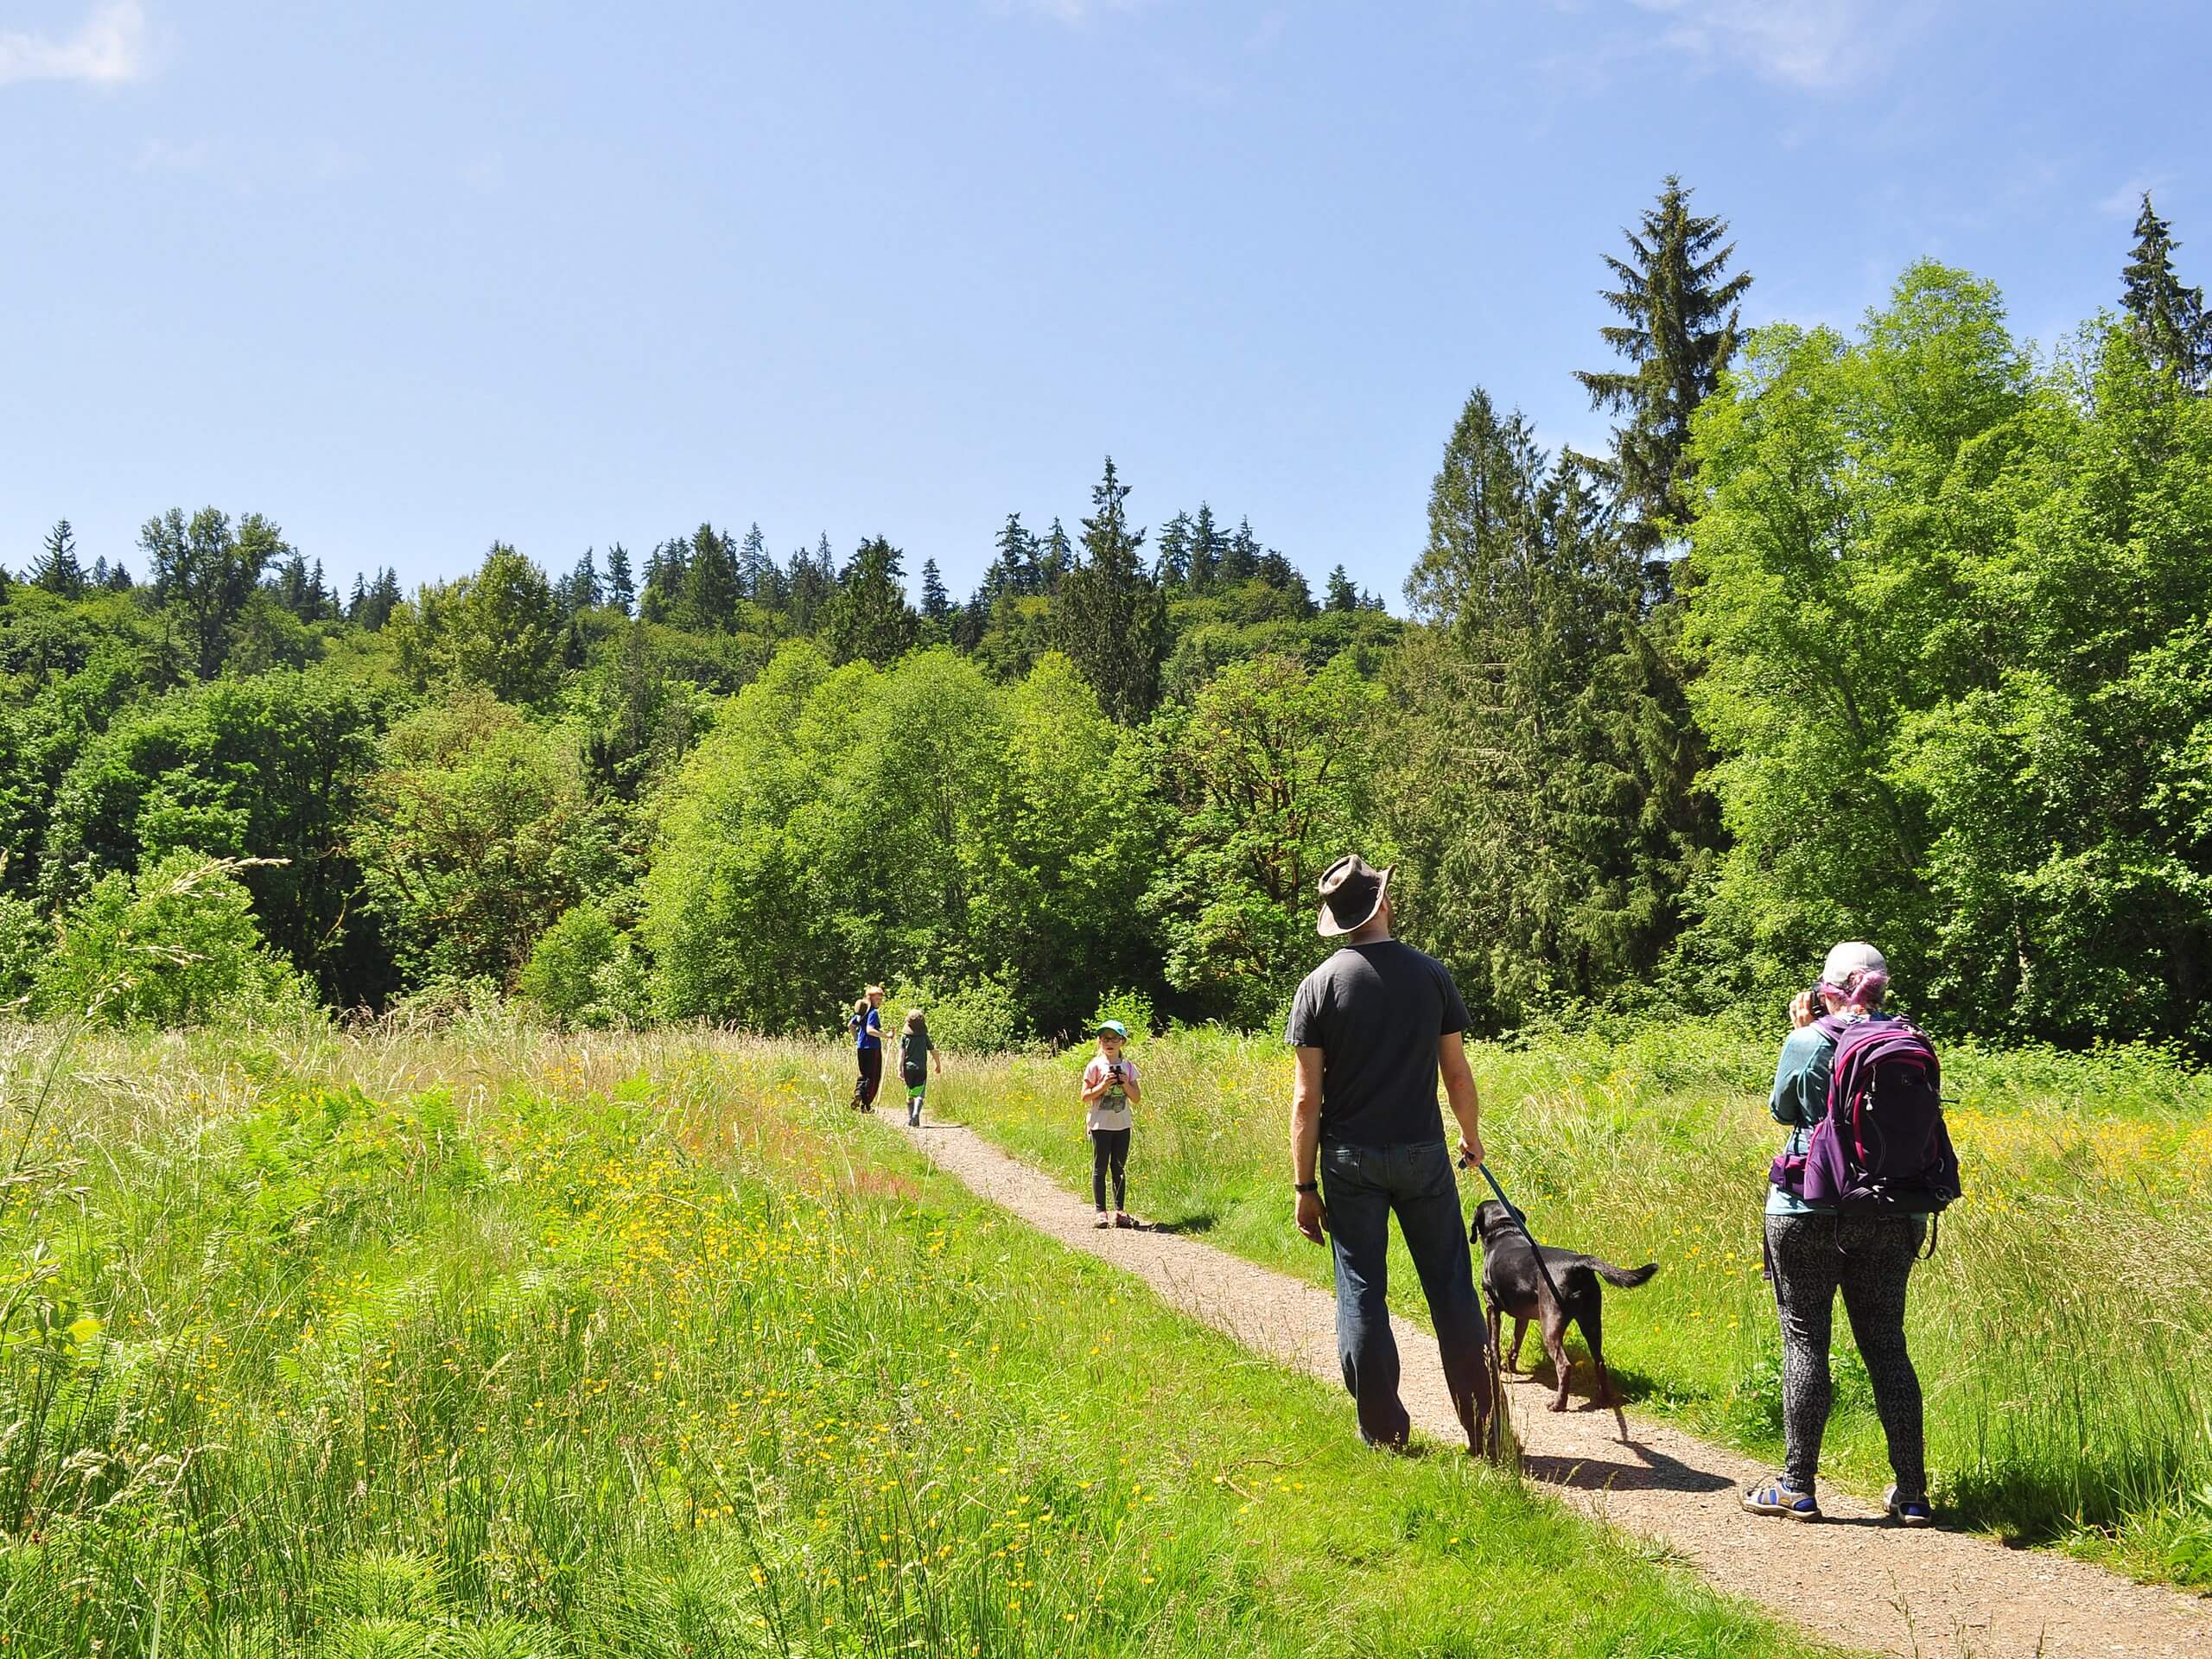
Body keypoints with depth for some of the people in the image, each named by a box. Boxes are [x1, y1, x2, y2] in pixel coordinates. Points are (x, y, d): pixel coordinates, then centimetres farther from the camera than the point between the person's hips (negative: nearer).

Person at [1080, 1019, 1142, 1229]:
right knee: (1100, 1168, 0)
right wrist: (1103, 1086, -17)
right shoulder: (1095, 1066, -4)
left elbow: (1137, 1099, 6)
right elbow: (1085, 1097, -6)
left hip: (1122, 1124, 3)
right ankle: (1101, 1212, 3)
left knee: (1120, 1169, 7)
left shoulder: (1128, 1067, 5)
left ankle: (1120, 1210, 12)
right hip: (1100, 1124, -3)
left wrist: (1126, 1085, -11)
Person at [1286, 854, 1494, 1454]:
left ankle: (1384, 1433, 12)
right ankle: (1483, 1426, 13)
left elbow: (1307, 1097, -7)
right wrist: (1472, 1135, 22)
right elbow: (1457, 1073, 3)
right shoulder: (1430, 973, -2)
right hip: (1422, 1155, 1)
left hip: (1350, 1159, -1)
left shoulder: (1320, 985, -5)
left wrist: (1305, 1186, -1)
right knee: (1450, 1286, 9)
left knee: (1361, 1289, 7)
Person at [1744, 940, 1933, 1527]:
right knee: (1886, 1344, 12)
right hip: (1891, 1217, 4)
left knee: (1805, 1341, 5)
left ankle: (1797, 1488, 9)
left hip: (1809, 1212, -4)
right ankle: (1912, 1493, 16)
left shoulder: (1808, 1043, -10)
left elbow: (1783, 1110, 6)